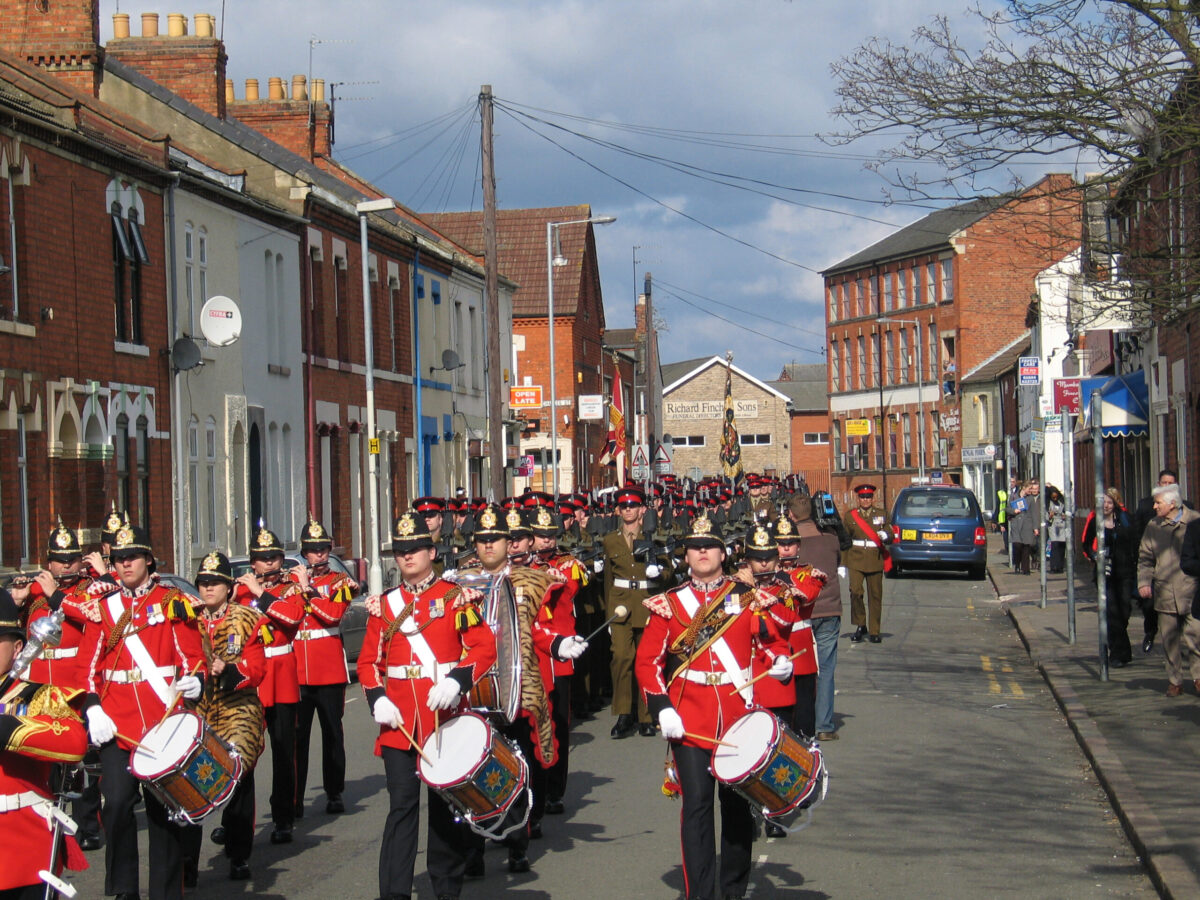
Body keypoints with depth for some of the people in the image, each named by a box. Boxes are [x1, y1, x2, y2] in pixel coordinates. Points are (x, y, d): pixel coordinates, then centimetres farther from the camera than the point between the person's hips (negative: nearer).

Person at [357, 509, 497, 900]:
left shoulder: (457, 597, 2)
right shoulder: (384, 604, 10)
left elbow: (484, 647, -4)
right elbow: (369, 661, 11)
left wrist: (457, 682, -19)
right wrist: (377, 699, -7)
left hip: (445, 718, -1)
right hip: (399, 722, 1)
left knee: (446, 805, 8)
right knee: (402, 805, -3)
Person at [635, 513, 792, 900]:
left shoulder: (749, 599, 6)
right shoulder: (668, 604, 4)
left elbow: (773, 643, 6)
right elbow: (648, 661, 3)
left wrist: (781, 662, -17)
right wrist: (661, 708, -9)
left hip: (739, 718, 1)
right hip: (689, 719, -1)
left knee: (737, 803, 9)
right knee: (696, 803, -7)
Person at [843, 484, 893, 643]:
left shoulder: (881, 514, 9)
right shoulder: (850, 516, 9)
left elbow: (890, 538, 8)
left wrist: (885, 536, -17)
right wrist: (843, 564, 9)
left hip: (875, 560, 1)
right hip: (856, 559, 0)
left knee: (875, 596, 2)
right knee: (855, 591, -17)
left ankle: (874, 631, 11)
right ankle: (860, 626, -1)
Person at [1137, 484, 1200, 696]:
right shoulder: (1153, 527, 9)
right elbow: (1145, 557, 14)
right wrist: (1144, 581, 1)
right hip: (1165, 594, 3)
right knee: (1169, 640, 6)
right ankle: (1174, 681, 16)